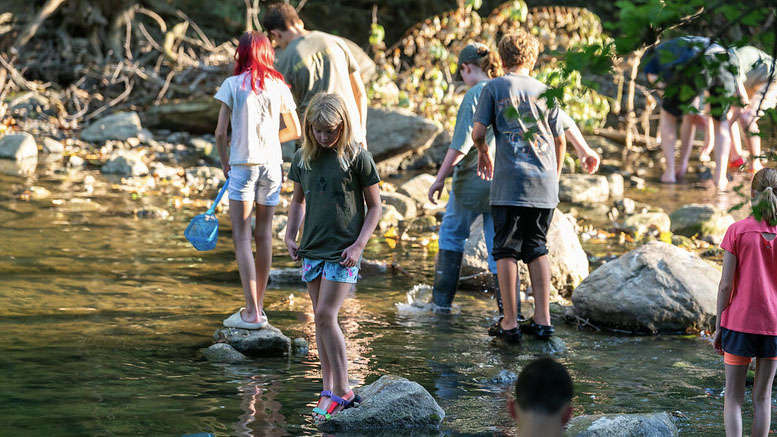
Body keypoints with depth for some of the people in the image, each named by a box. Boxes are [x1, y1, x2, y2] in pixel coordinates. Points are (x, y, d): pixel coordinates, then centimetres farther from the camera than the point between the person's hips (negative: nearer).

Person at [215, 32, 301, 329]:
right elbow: (294, 131, 13)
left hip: (243, 163, -4)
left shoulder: (233, 84, -3)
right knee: (264, 234, 13)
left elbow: (220, 132, -5)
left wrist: (224, 161, 10)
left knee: (242, 237, -3)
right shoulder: (279, 86, 6)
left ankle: (252, 313, -10)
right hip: (272, 164, 4)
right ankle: (258, 306, 20)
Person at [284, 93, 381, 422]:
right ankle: (329, 389, 15)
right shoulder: (303, 158, 6)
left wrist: (359, 244, -11)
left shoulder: (357, 157, -8)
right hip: (312, 248, 5)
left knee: (326, 315, -13)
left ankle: (342, 390, -5)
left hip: (343, 250, -5)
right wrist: (290, 235, 8)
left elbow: (375, 206, -3)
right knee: (320, 318, 8)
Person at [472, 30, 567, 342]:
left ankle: (509, 322, 2)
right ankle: (542, 319, 10)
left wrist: (484, 153, 20)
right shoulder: (545, 91, 11)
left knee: (506, 250, 3)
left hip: (510, 179, -3)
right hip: (544, 182, 3)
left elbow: (477, 133, -2)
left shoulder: (494, 87, 2)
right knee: (537, 249, 13)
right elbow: (560, 141, 14)